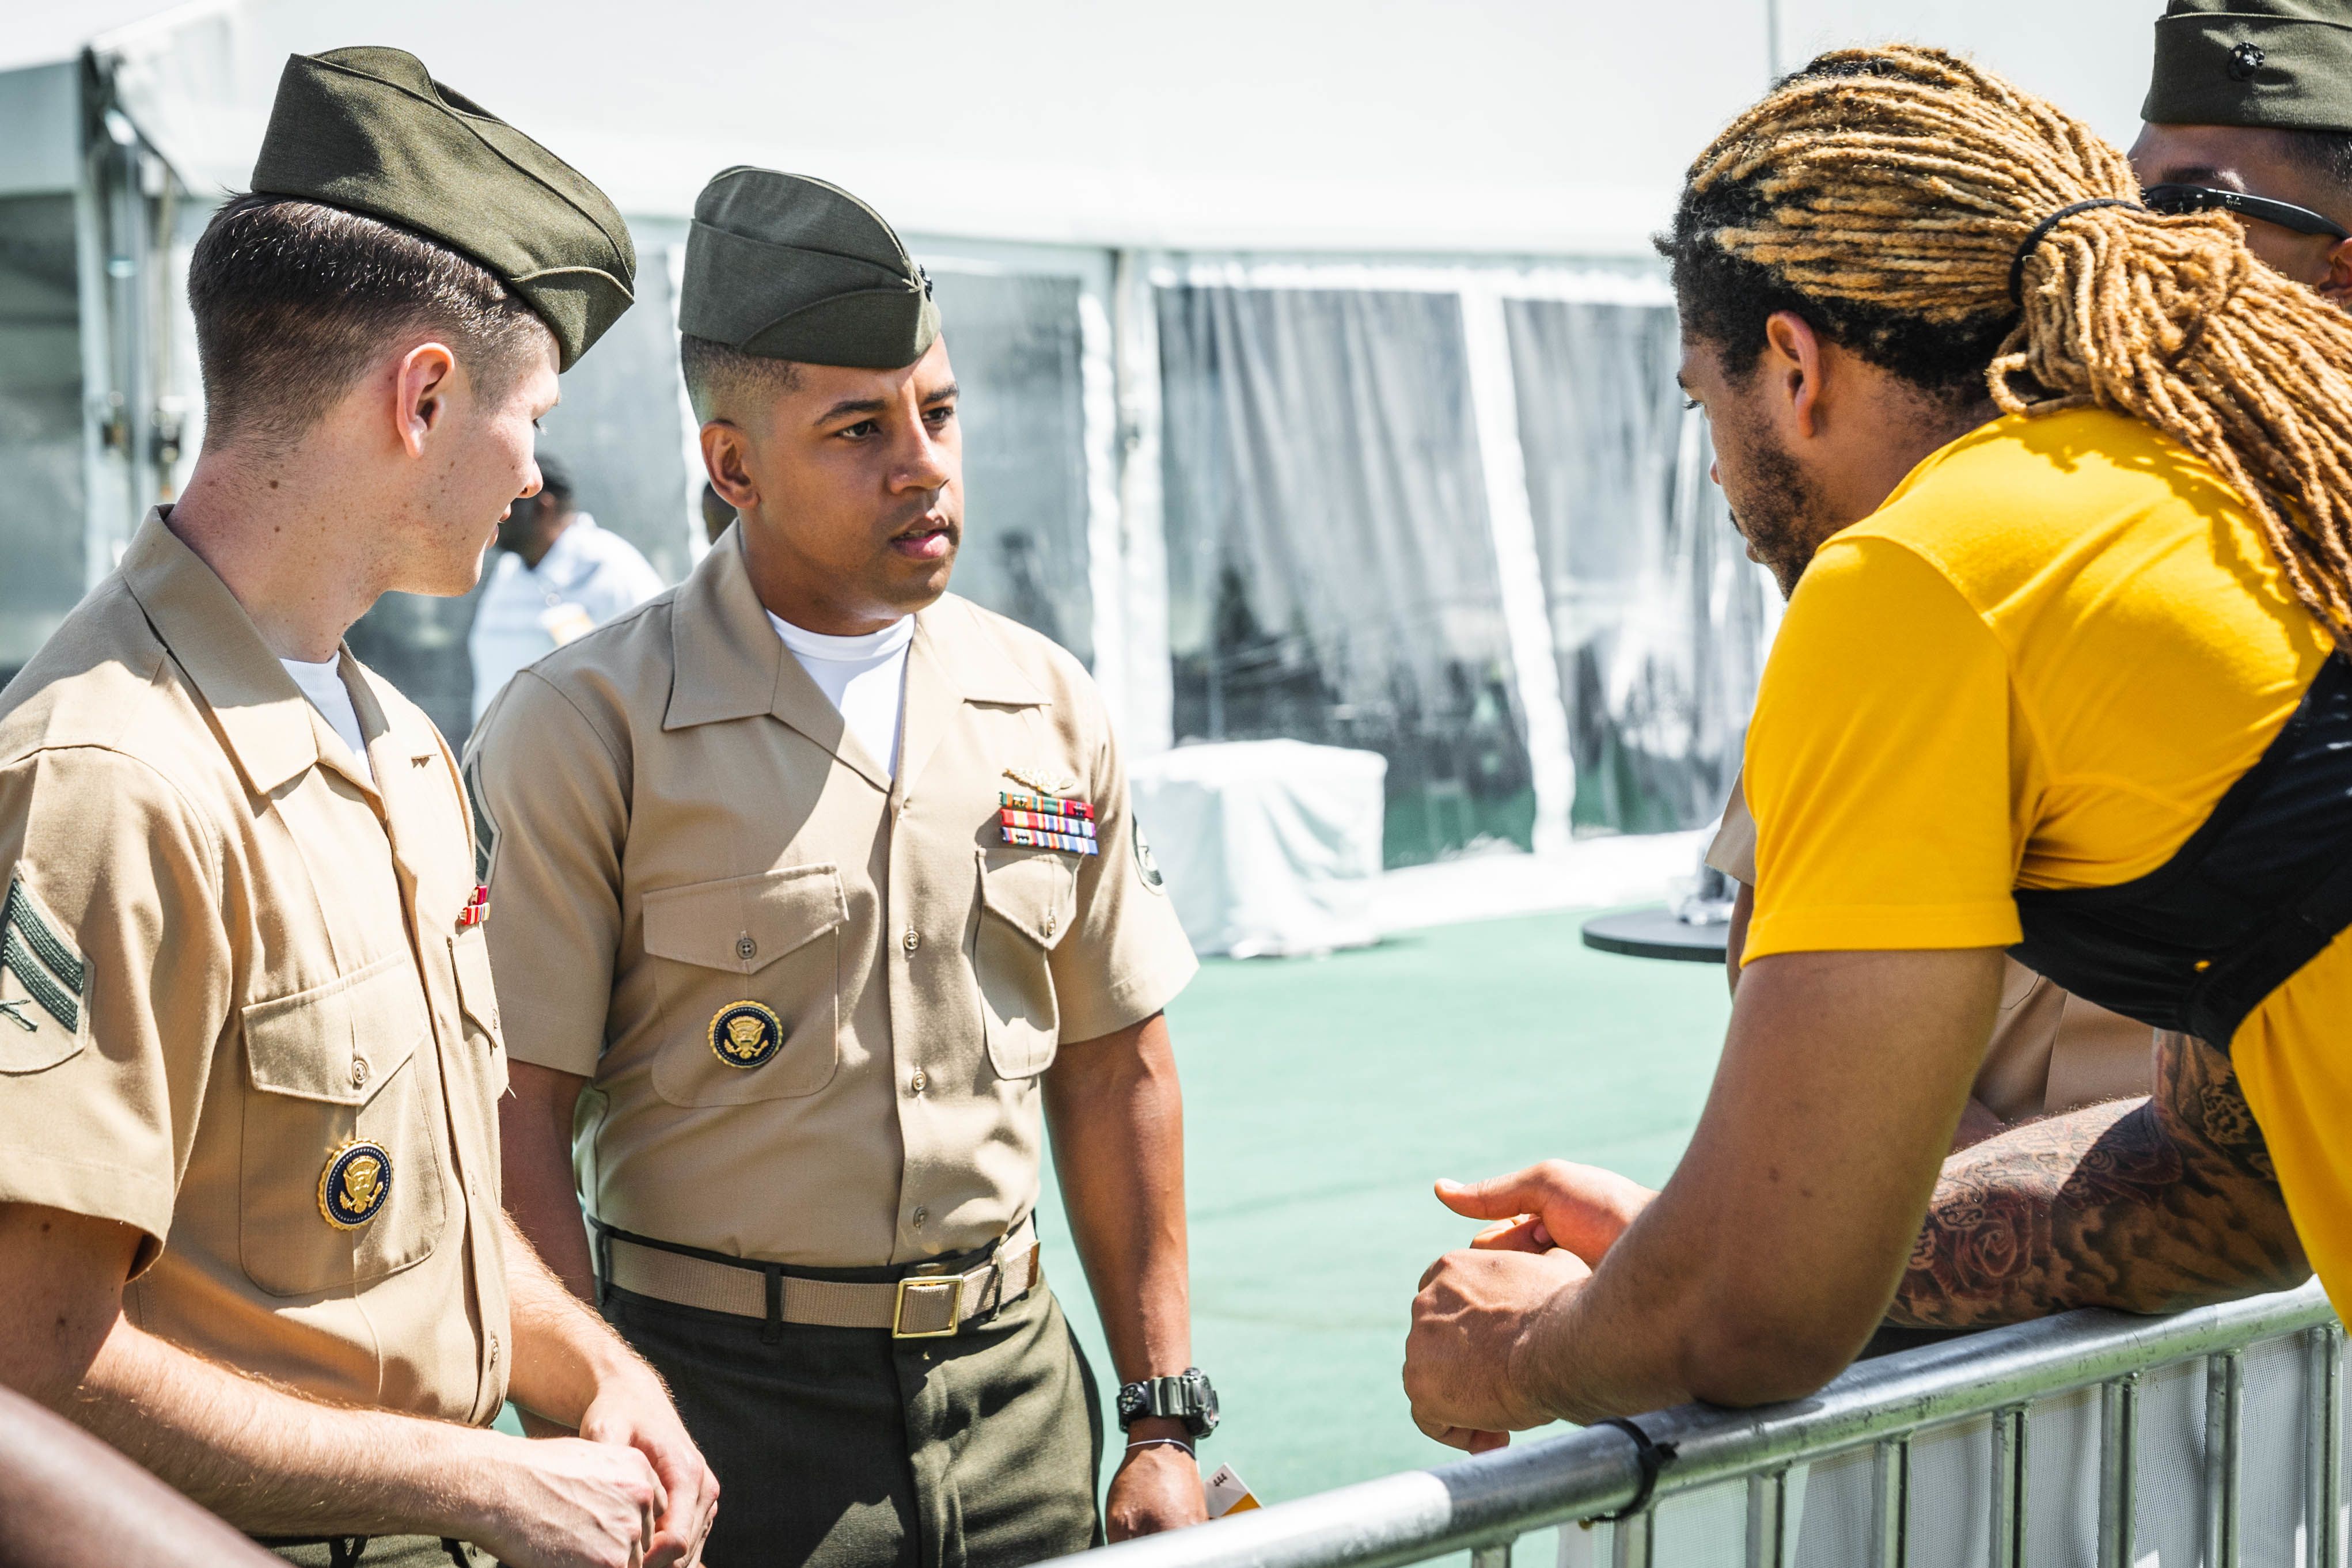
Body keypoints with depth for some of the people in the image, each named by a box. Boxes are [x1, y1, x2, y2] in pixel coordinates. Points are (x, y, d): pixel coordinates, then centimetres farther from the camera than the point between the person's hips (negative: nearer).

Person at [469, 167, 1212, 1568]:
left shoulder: (1051, 710, 5)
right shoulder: (585, 732, -9)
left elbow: (1114, 1071, 10)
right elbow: (516, 1126, -11)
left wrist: (1165, 1422, 8)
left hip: (1017, 1390, 4)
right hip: (727, 1401, -4)